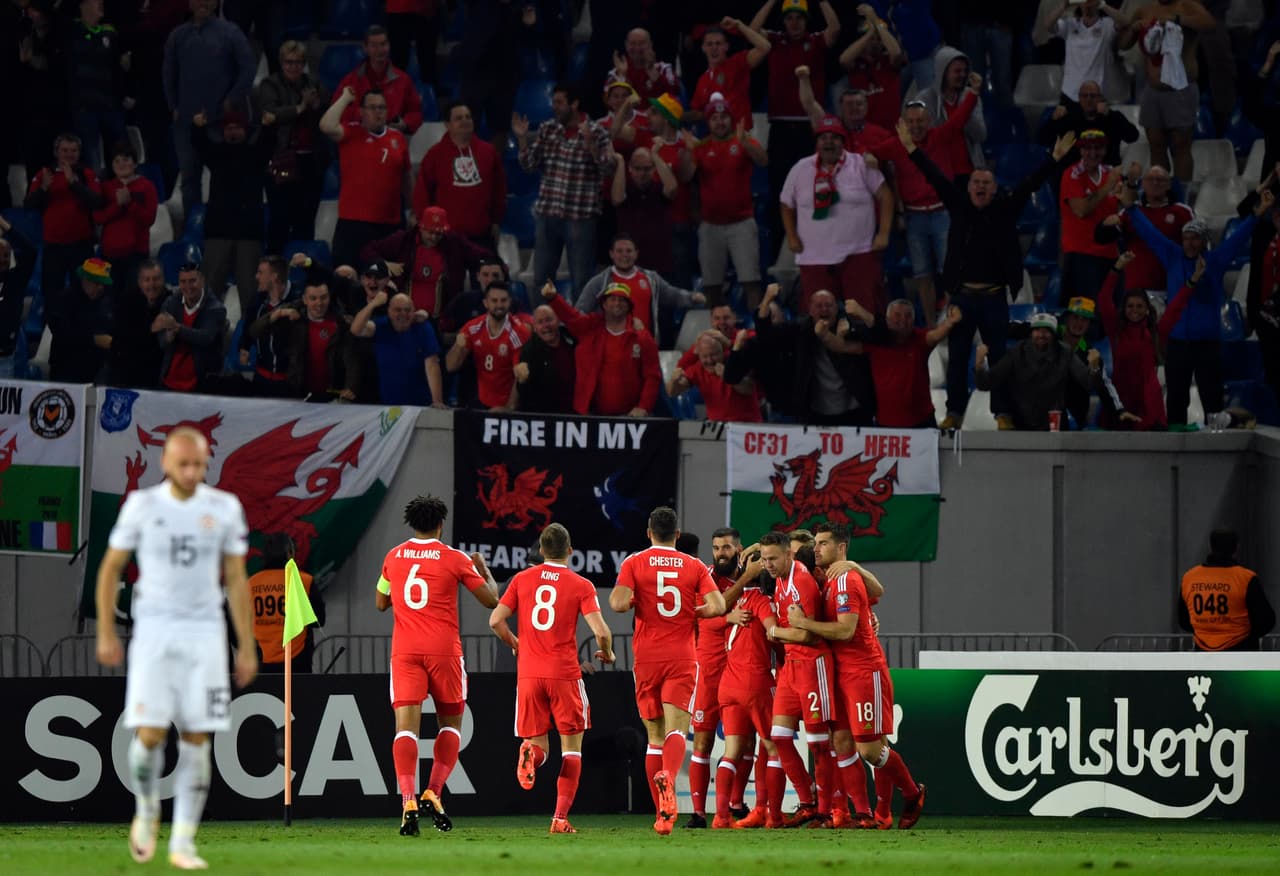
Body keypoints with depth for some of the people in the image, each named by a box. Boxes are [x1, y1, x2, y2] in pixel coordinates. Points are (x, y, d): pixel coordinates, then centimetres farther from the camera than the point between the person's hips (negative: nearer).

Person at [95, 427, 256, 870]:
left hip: (204, 633, 1)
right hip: (154, 631, -1)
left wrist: (246, 647, 6)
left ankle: (183, 842, 3)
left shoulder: (224, 508, 3)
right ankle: (146, 809, 16)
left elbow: (236, 580, 8)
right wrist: (106, 634, 3)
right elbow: (110, 569, 8)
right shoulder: (142, 505, -1)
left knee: (196, 738, -3)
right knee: (150, 733, -12)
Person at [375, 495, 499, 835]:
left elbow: (381, 603, 22)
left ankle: (408, 800, -25)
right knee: (451, 723, 16)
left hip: (404, 652, 1)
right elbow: (491, 600, 6)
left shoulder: (394, 557, 9)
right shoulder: (454, 559, 0)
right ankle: (434, 793, -1)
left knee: (406, 725, -7)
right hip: (444, 651, -1)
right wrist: (483, 569, 24)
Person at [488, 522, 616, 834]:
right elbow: (600, 630, -11)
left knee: (538, 740, 11)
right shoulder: (580, 585, -1)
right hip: (564, 674, -2)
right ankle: (560, 817, -1)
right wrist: (607, 653, 11)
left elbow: (496, 621, 1)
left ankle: (531, 752, -27)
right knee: (571, 745, 8)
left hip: (529, 674, 2)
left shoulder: (522, 580, 6)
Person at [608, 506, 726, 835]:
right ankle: (668, 777, -43)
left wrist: (635, 601, 9)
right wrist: (691, 611, 13)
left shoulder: (634, 563, 1)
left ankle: (662, 813, 10)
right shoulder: (695, 567, 5)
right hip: (682, 659, -1)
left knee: (655, 736, 10)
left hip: (646, 659, 1)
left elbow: (619, 603, -14)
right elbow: (717, 606, -6)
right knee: (676, 728, -10)